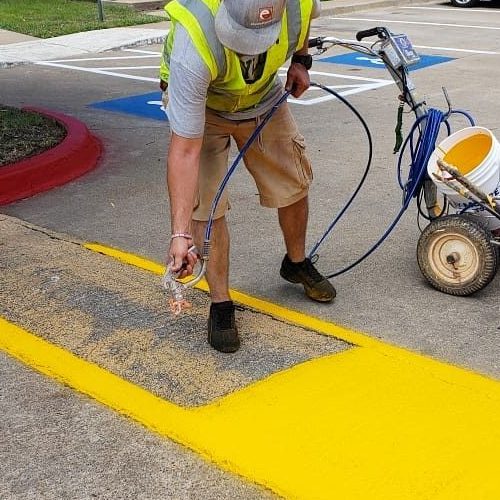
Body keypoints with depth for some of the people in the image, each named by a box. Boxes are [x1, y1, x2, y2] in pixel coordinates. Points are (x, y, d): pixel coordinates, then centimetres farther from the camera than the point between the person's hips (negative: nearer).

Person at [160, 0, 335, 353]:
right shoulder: (193, 48, -44)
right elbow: (185, 150, -42)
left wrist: (301, 59, -5)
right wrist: (180, 234, -43)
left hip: (264, 98, 4)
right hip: (200, 107, -4)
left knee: (294, 182, 9)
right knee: (206, 203, -14)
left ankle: (297, 264, 37)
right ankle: (221, 305, 4)